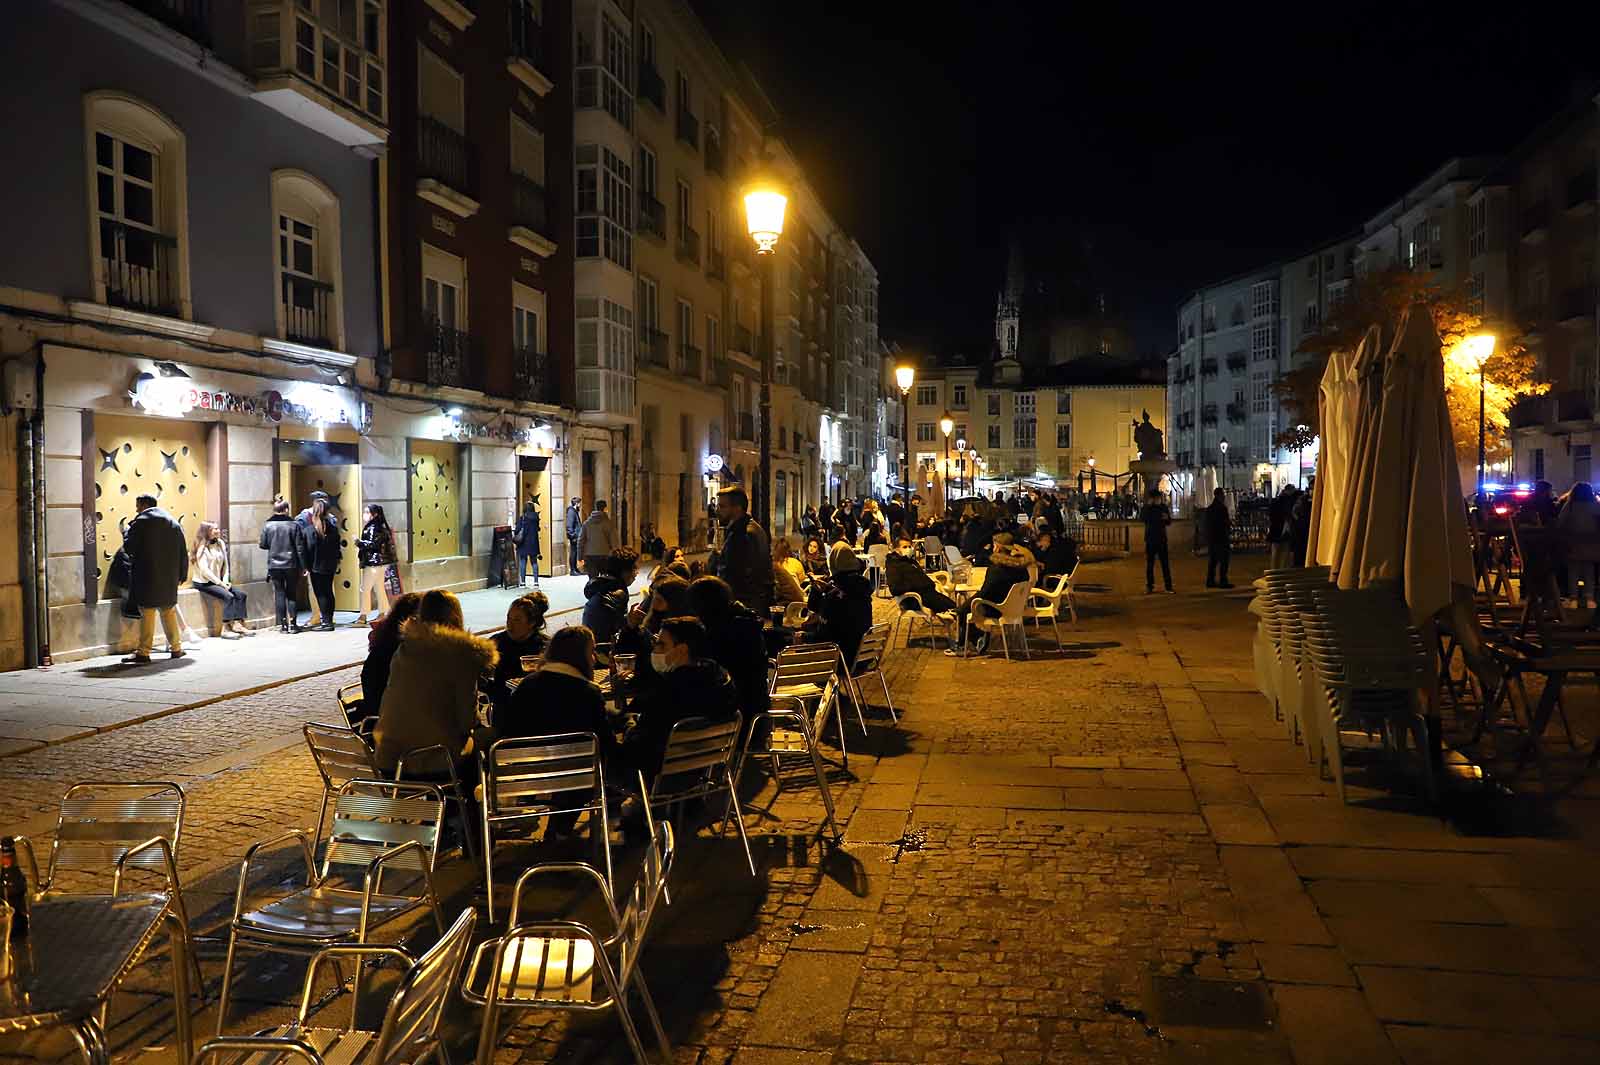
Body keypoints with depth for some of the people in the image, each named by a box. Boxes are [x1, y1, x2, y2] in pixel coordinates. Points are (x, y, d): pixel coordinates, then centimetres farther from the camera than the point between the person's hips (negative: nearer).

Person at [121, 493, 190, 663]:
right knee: (169, 612, 15)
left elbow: (128, 547, -6)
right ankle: (176, 648, 19)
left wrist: (128, 530, 9)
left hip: (147, 578, -5)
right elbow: (183, 553, 10)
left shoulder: (140, 523, -8)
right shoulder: (174, 524, 10)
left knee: (147, 614, -3)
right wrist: (181, 575, 15)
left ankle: (144, 652, -2)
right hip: (169, 579, 5)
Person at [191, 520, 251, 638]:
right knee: (229, 596, -26)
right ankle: (226, 629, -26)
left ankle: (237, 625, -16)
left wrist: (225, 581, -2)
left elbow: (225, 564, 12)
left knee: (240, 594, -12)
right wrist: (221, 583, -17)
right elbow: (204, 571, -17)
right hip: (203, 583, -7)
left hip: (218, 581, 7)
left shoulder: (221, 543, 8)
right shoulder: (202, 547, -12)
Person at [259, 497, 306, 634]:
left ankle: (282, 624, 5)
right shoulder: (294, 524, -5)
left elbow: (263, 544, 4)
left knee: (279, 594, 6)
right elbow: (300, 547, -4)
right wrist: (302, 566, 2)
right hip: (291, 565, -1)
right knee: (291, 593, 8)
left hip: (274, 565, 1)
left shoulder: (267, 525, -2)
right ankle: (293, 623, 5)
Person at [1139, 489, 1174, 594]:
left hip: (1162, 539, 2)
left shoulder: (1163, 507, 7)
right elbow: (1142, 518, -20)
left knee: (1165, 563, 1)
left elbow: (1169, 522, 13)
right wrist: (1148, 506, -26)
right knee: (1149, 563, 2)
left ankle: (1168, 585, 5)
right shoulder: (1146, 508, 0)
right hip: (1150, 539, -2)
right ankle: (1149, 586, 7)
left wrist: (1166, 518, -10)